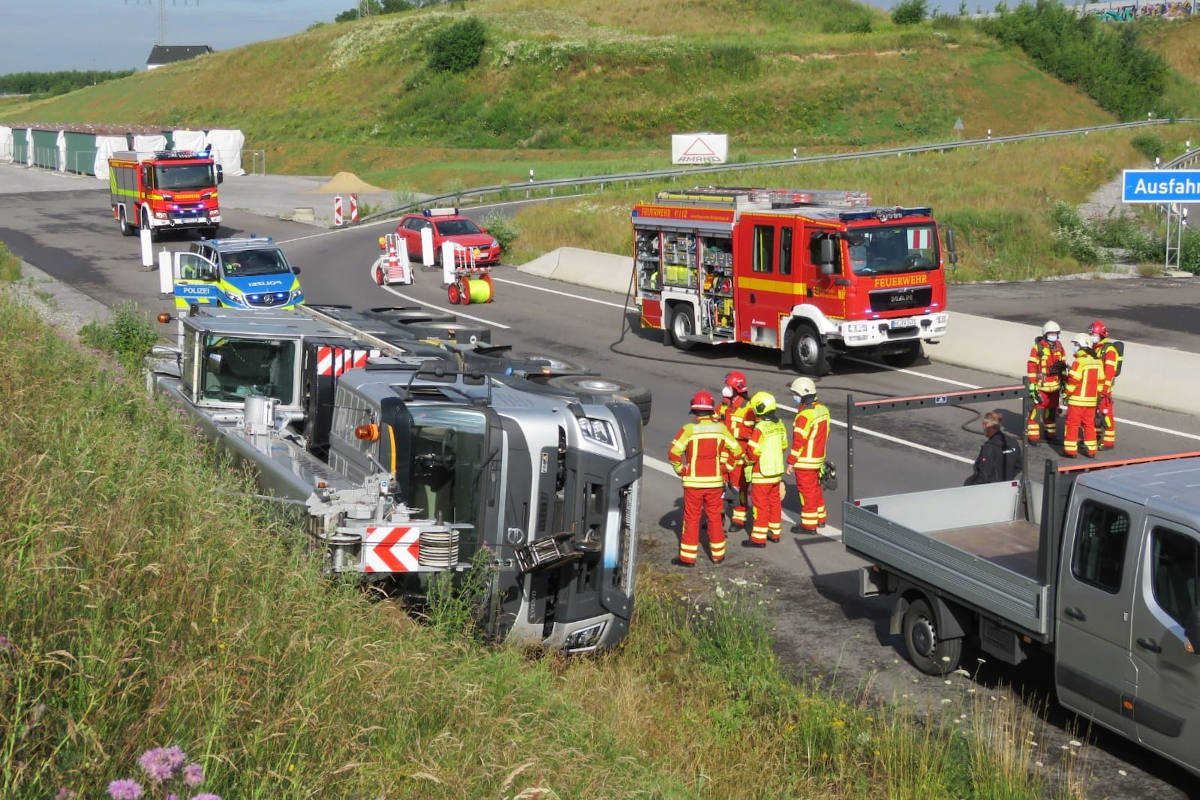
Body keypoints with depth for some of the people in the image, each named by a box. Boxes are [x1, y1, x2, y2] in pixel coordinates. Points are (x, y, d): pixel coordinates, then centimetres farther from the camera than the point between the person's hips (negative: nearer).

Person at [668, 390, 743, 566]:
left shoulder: (688, 429, -11)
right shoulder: (720, 428, -1)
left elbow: (674, 453, -17)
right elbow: (736, 450, 4)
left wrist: (680, 471, -3)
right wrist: (725, 469, 12)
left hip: (693, 481, -3)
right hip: (715, 481, 3)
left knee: (691, 519, 4)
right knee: (714, 517, 14)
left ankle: (688, 557, 8)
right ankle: (718, 554, 22)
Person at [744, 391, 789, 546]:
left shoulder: (759, 429, -22)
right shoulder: (779, 425, 0)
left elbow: (753, 453, -20)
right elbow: (783, 447, 12)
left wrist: (747, 460, 0)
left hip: (761, 474, -7)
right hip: (777, 471, 7)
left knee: (760, 505, 0)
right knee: (774, 502, 17)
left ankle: (759, 538, 4)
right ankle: (775, 532, 27)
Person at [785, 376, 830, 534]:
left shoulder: (804, 416, -23)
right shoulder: (822, 409, 3)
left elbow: (798, 442, -22)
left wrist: (791, 462, -14)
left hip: (805, 461, -8)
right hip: (818, 458, 9)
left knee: (807, 491, 2)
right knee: (815, 488, 22)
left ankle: (809, 524, 9)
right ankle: (820, 518, 34)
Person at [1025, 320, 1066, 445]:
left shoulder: (1059, 347, 7)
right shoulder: (1038, 347, -12)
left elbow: (1063, 364, 16)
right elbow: (1031, 366, -13)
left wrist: (1063, 382, 16)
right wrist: (1032, 385, -16)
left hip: (1055, 385, 6)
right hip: (1041, 385, -6)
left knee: (1052, 409, 16)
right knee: (1037, 409, -8)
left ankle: (1051, 434, 29)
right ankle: (1032, 435, -2)